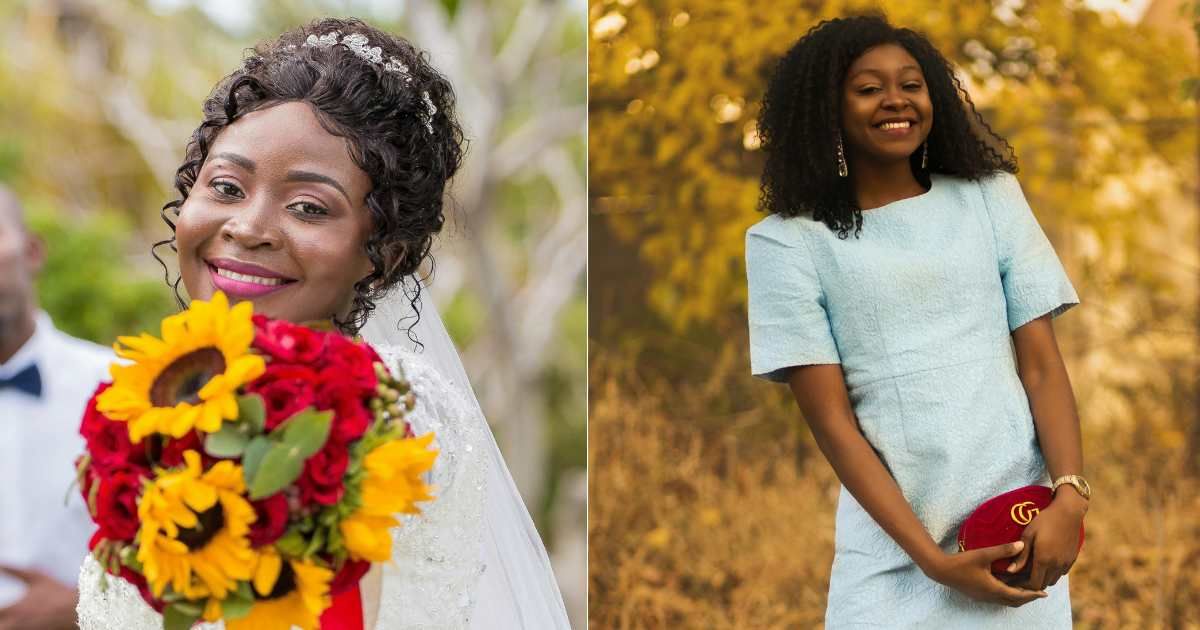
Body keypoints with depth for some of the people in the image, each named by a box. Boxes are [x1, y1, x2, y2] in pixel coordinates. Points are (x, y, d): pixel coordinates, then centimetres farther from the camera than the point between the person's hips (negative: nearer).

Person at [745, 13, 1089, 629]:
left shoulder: (990, 197, 7)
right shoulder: (787, 241, -1)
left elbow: (1042, 364, 3)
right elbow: (831, 420, -5)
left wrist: (1070, 497, -12)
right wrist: (931, 559, -13)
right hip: (892, 552, -2)